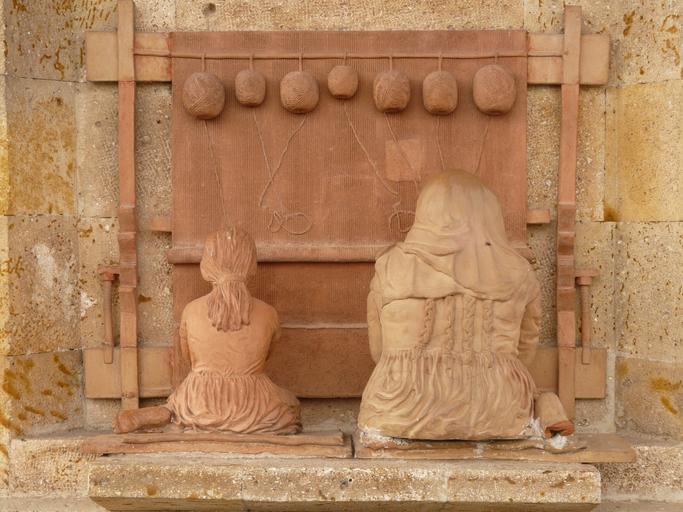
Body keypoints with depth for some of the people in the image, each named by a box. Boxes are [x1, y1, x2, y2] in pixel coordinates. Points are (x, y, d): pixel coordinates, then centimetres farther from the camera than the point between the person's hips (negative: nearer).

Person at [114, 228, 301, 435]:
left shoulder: (191, 311, -10)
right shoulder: (267, 314, -11)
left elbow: (187, 354, 7)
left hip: (200, 409, 1)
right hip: (253, 412, -1)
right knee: (291, 406, 30)